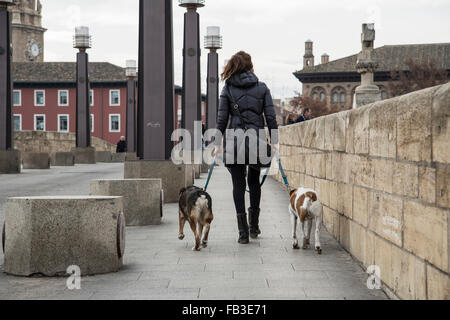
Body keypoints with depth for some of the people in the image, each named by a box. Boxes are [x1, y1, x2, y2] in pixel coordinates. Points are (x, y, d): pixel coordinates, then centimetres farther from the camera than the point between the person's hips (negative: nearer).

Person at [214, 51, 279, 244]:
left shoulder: (228, 89, 2)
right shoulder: (262, 88, 4)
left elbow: (222, 119, 0)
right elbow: (270, 116, 1)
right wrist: (274, 141, 6)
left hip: (234, 141, -1)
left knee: (238, 185, 3)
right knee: (254, 181, 17)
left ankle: (243, 231, -1)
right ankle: (254, 226, 18)